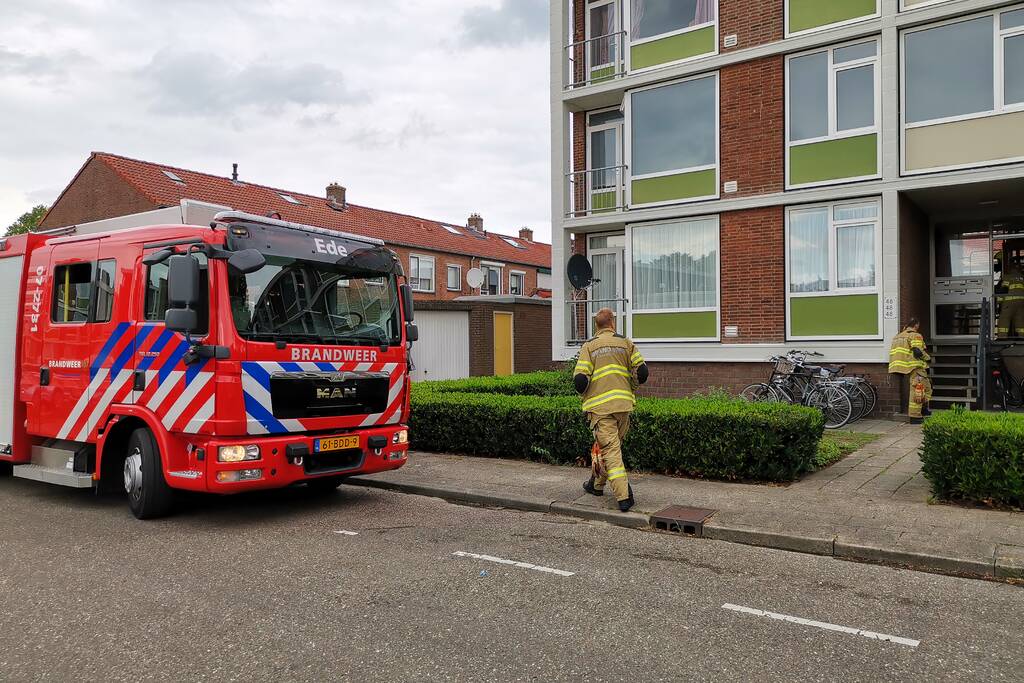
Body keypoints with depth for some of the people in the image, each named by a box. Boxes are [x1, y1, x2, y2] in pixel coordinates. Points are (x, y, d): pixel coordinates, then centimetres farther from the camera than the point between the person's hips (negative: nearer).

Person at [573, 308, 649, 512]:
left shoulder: (589, 347, 0)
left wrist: (585, 392, 14)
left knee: (610, 450, -4)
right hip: (624, 404, 3)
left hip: (600, 406, -3)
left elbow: (580, 380, -8)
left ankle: (623, 496, -11)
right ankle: (597, 484, 34)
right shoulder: (626, 343, 7)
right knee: (612, 445, 20)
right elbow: (642, 372, 3)